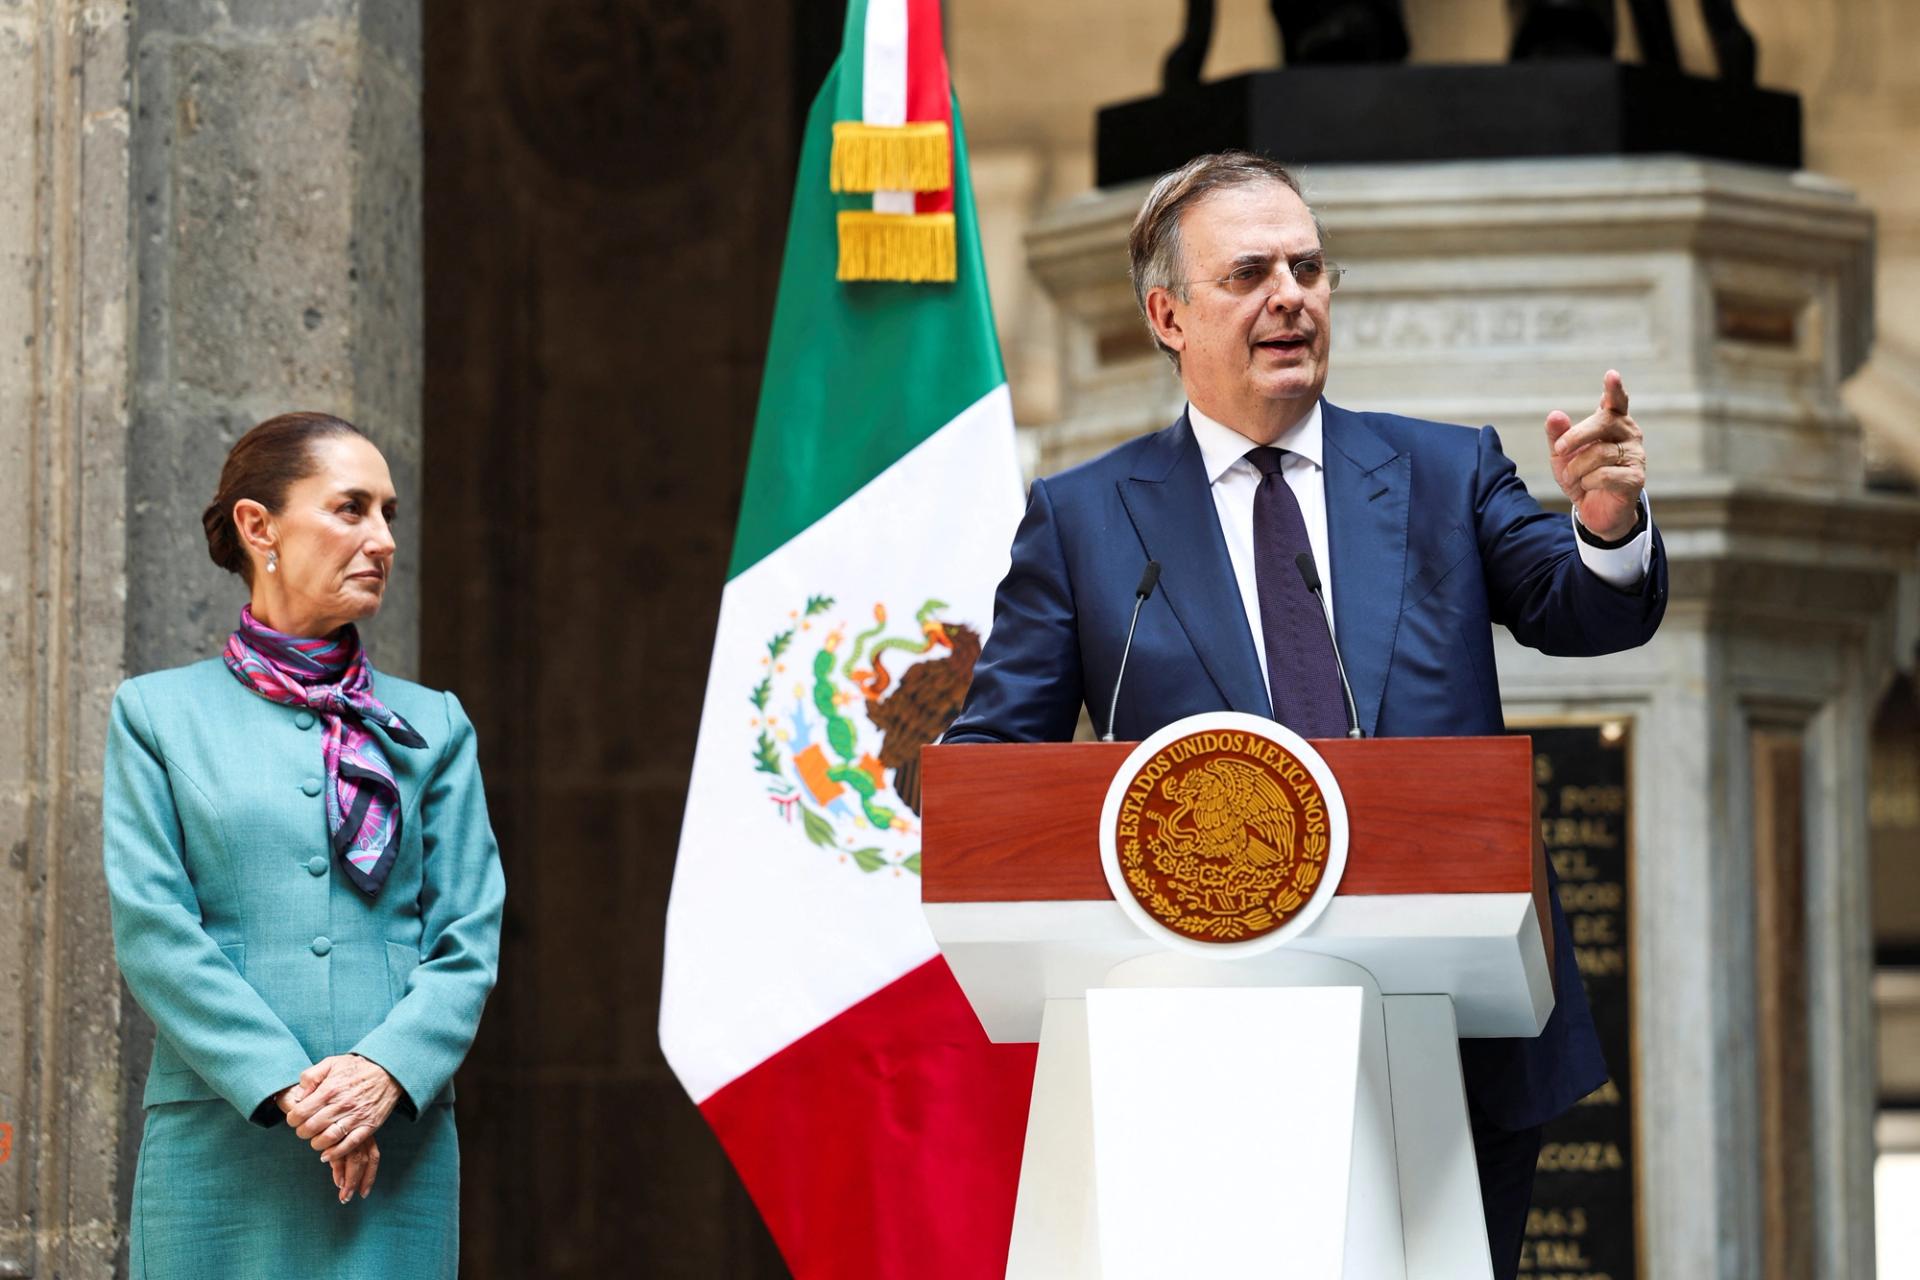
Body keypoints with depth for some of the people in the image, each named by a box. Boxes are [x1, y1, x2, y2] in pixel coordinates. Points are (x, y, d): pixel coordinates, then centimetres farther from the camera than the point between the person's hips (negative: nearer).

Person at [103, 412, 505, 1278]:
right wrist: (284, 1087, -13)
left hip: (399, 1142, 2)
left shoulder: (432, 725, 14)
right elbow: (153, 934, -2)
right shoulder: (159, 715, 7)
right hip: (218, 1141, -2)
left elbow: (470, 936, 6)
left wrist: (389, 1069, -12)